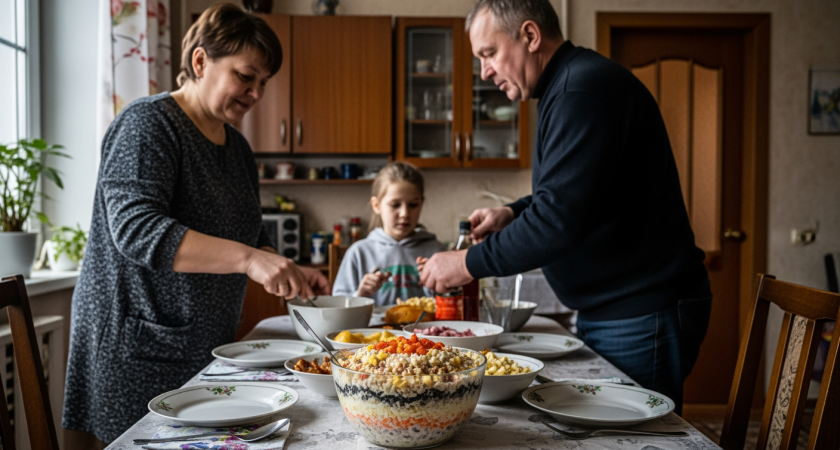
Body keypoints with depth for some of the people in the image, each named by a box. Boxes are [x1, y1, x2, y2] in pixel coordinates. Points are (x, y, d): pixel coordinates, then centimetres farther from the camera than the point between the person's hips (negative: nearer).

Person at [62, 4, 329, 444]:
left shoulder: (236, 145, 13)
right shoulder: (147, 125, -12)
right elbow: (135, 228, -26)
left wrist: (291, 274, 0)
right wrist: (248, 258, -34)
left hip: (207, 347, 8)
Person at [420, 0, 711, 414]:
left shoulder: (583, 92, -20)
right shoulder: (566, 86, 14)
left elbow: (561, 219, -27)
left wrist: (470, 263, -17)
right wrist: (515, 213, 8)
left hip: (642, 318, -10)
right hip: (608, 310, 10)